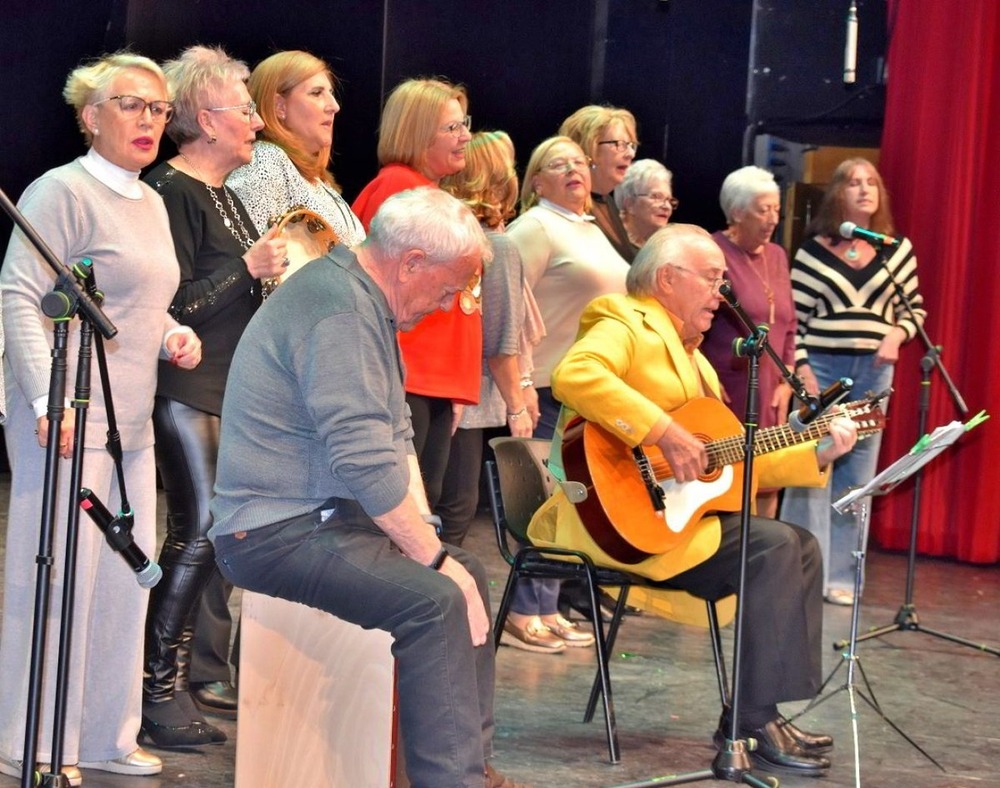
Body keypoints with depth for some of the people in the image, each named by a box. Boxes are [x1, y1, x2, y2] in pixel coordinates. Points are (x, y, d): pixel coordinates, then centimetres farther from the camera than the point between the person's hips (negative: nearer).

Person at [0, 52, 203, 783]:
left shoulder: (151, 204, 17)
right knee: (59, 579, -5)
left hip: (132, 422, 9)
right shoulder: (62, 191, -9)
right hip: (69, 420, -9)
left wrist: (175, 335, 8)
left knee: (125, 578, 11)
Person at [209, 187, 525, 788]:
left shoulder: (366, 301, 14)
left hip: (329, 514, 11)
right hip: (278, 531, -11)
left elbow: (395, 434, 18)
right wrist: (435, 557, -19)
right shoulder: (337, 307, -21)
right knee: (436, 600, -25)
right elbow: (366, 460, -26)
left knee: (470, 573, 11)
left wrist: (425, 529, 4)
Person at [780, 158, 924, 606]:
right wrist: (801, 368, -9)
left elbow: (914, 310, 12)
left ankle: (840, 576, 9)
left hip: (874, 373, 3)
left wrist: (896, 335, -8)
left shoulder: (899, 250, 6)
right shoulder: (815, 251, 0)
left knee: (857, 475, 4)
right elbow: (793, 317, 0)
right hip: (820, 370, -2)